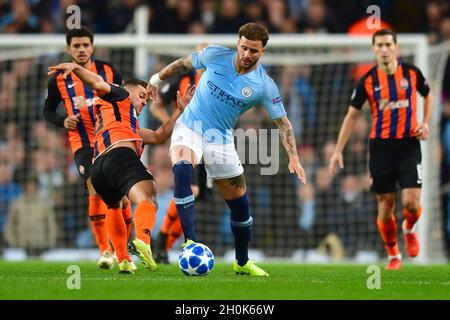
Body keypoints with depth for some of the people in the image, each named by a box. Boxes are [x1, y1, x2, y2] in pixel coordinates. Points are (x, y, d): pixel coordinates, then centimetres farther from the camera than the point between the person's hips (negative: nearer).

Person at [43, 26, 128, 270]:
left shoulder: (109, 71, 2)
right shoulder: (59, 80, 1)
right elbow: (48, 111, 12)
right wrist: (63, 121, -8)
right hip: (82, 143, -1)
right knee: (96, 191, -19)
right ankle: (104, 249, -12)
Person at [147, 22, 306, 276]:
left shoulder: (264, 85, -10)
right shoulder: (216, 56, -9)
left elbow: (283, 122, -7)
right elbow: (184, 64, 9)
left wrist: (294, 158, -18)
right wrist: (158, 78, 16)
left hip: (221, 139, 2)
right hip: (190, 127, -2)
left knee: (239, 202, 6)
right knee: (182, 169, -34)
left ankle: (243, 262, 29)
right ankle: (190, 242, -35)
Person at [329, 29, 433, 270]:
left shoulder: (412, 73, -2)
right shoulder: (367, 81, -4)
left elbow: (428, 95, 18)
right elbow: (352, 115, 4)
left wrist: (425, 123, 2)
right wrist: (338, 151, 0)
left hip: (409, 145, 0)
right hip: (381, 146, 0)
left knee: (411, 202, -11)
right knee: (385, 206, 2)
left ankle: (409, 230, 25)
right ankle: (393, 256, 19)